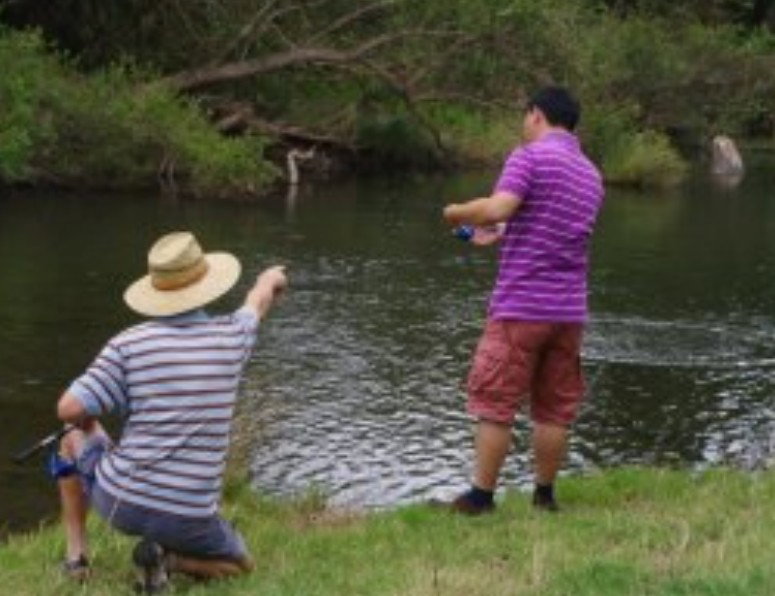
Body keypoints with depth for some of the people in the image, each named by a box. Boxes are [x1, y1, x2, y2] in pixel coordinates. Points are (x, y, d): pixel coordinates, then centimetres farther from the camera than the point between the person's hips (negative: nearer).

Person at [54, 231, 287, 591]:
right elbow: (260, 298, 23)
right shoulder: (230, 337, -3)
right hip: (190, 518, 0)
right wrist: (272, 279, 47)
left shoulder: (128, 345, -10)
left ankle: (76, 556, 21)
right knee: (239, 564, 27)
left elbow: (70, 410, -13)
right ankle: (167, 558, -2)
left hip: (121, 502, 0)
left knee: (73, 442, 31)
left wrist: (88, 423, 12)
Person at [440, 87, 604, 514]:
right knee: (554, 410, 11)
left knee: (494, 404, 1)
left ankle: (481, 497, 3)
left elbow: (497, 208, -23)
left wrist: (457, 213, -5)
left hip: (520, 306, -6)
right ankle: (544, 496, 15)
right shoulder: (590, 174, 14)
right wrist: (501, 235, 28)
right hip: (569, 309, 6)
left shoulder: (530, 157, -8)